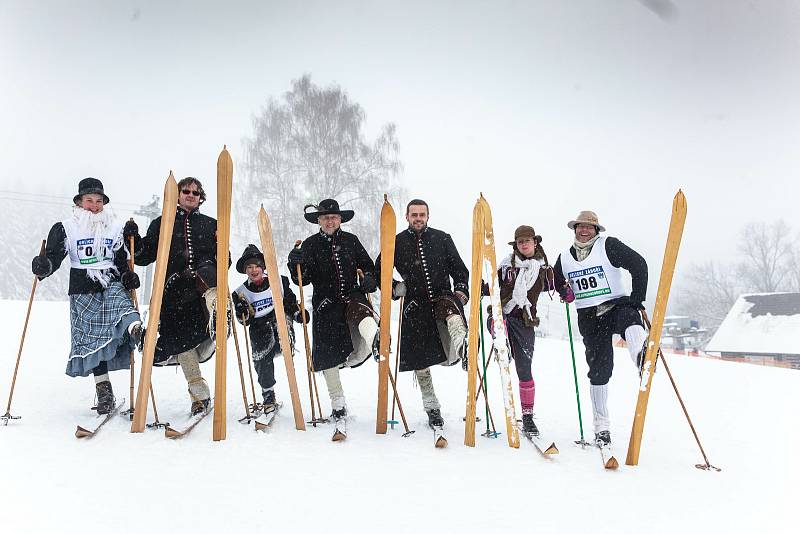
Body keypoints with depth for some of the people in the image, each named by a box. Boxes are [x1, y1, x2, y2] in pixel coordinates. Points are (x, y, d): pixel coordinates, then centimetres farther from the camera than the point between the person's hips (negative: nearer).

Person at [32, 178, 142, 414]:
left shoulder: (115, 228, 11)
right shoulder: (66, 228, 3)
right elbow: (53, 256, -3)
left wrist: (129, 276, -2)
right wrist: (43, 266, -26)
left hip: (112, 283, 2)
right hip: (83, 290, -2)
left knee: (122, 305, -32)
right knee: (91, 336, -2)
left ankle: (135, 328, -64)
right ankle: (103, 389, 4)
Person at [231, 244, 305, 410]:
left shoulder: (279, 282, 3)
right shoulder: (241, 293, 5)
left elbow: (291, 301, 14)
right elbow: (244, 321, 2)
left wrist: (298, 313, -2)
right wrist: (242, 310, -18)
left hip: (280, 321, 0)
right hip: (258, 330, 0)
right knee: (262, 360, -13)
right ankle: (268, 396, 5)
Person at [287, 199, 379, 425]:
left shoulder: (351, 240, 7)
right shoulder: (310, 244, 5)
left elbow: (368, 265, 16)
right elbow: (302, 280, 2)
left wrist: (369, 278, -6)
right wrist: (295, 264, -18)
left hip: (352, 296, 0)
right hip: (325, 304, 0)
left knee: (365, 319, -41)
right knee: (328, 354, 2)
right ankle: (338, 403, 16)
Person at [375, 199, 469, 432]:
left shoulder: (442, 239, 7)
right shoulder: (397, 242, 7)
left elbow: (458, 267, 10)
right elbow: (378, 270, 14)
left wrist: (461, 289, -6)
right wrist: (393, 288, -1)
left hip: (442, 295, 0)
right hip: (414, 304, 0)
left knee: (451, 310, -38)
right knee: (419, 359, 2)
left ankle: (461, 346, -65)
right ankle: (432, 407, 15)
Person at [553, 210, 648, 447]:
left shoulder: (609, 246, -3)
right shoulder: (565, 258, 11)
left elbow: (639, 265, -7)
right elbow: (556, 281, 25)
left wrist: (637, 299, -12)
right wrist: (564, 291, 3)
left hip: (617, 305, -2)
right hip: (589, 317, 3)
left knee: (630, 319, -39)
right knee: (599, 369, -1)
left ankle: (642, 356, -71)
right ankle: (601, 426, 7)